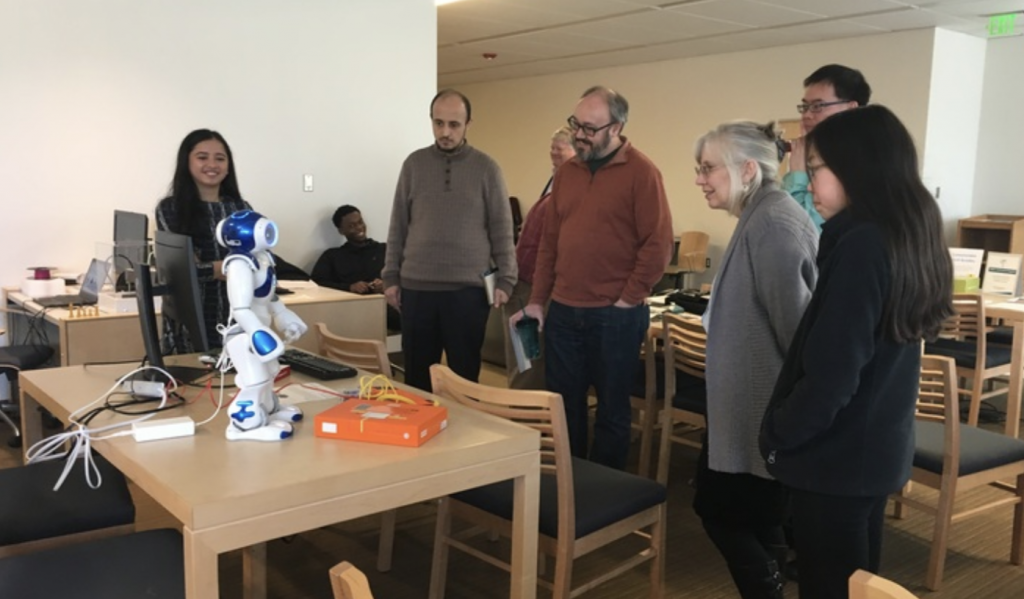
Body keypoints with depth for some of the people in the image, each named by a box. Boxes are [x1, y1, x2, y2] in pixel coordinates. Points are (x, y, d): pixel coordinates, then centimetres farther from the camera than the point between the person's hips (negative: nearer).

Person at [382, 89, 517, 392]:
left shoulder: (486, 167, 1)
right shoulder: (414, 164, 6)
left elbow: (501, 229, 2)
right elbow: (399, 226, 9)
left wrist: (505, 279, -4)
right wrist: (391, 276, 5)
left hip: (469, 289, -2)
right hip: (416, 287, 2)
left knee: (465, 374, 6)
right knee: (417, 374, 9)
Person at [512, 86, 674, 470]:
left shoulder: (641, 172, -8)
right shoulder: (567, 172, 10)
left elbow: (658, 244, -12)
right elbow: (549, 241, 13)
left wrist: (627, 300, -11)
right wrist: (537, 300, 10)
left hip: (615, 316, -5)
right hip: (563, 311, 6)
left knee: (611, 408, 8)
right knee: (562, 404, 13)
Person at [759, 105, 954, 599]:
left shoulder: (860, 244, -23)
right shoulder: (907, 234, 6)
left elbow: (830, 371, -24)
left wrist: (778, 436, -11)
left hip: (835, 454, -9)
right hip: (877, 447, 9)